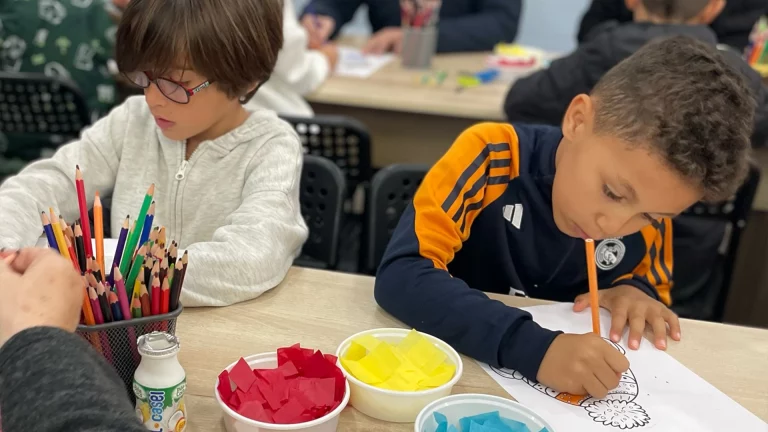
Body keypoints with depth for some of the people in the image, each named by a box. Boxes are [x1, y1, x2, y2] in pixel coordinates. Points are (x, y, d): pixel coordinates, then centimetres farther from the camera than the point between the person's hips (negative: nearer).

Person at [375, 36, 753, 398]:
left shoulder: (651, 201, -8)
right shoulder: (492, 156, -20)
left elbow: (654, 288, 9)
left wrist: (636, 292, -12)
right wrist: (533, 348, -38)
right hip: (458, 366, -3)